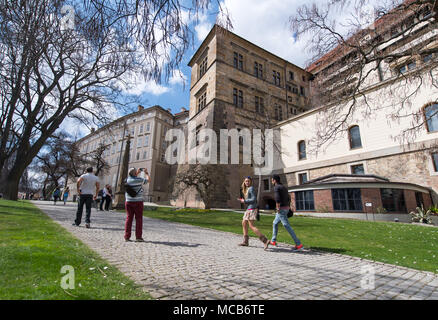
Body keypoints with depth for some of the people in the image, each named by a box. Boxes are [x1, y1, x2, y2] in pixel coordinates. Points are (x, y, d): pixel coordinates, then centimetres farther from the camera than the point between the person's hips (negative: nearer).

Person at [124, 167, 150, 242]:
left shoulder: (127, 180, 4)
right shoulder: (139, 180, -11)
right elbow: (149, 180, 3)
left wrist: (138, 172, 28)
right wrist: (146, 173, 14)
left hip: (128, 202, 5)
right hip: (138, 202, -5)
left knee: (129, 218, 8)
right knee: (139, 219, 1)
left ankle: (127, 236, 10)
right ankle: (138, 237, 3)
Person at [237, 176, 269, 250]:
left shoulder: (251, 188, -10)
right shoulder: (247, 189, 17)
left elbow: (254, 199, -18)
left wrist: (245, 201, -11)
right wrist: (242, 200, 9)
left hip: (252, 209, -10)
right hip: (249, 209, 10)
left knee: (251, 226, -13)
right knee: (244, 223, 14)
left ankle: (265, 240, -16)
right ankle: (245, 241, 23)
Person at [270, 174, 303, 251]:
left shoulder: (276, 187, -12)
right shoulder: (284, 187, 16)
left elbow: (277, 198, -26)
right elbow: (288, 199, 18)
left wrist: (278, 208, -17)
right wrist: (288, 208, 21)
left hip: (281, 209, -10)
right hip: (286, 208, 10)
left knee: (287, 226, -7)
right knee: (275, 223, 20)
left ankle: (298, 244, -6)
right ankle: (273, 241, 27)